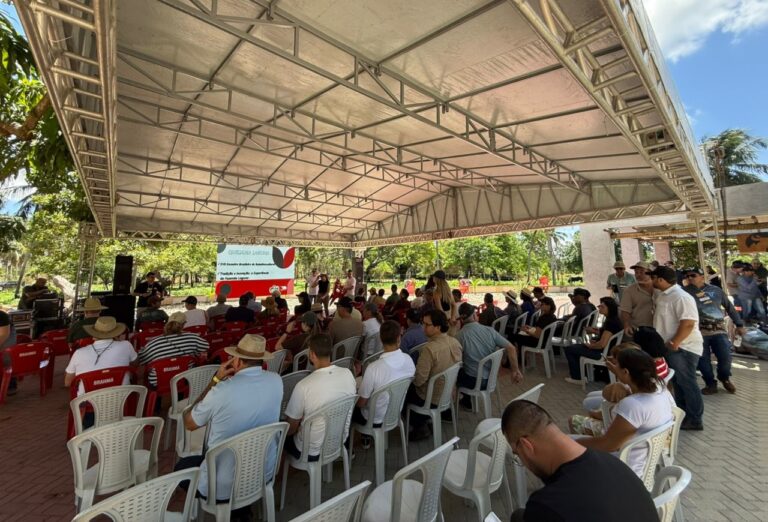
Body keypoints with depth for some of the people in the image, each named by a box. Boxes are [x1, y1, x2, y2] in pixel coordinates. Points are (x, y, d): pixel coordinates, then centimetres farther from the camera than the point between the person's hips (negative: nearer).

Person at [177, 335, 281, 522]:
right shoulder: (276, 381, -13)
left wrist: (215, 380, -7)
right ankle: (242, 507, 25)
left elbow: (189, 423, -6)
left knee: (181, 467, 25)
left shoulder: (220, 391, -27)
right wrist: (221, 382, 1)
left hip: (224, 485, -5)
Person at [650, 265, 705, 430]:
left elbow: (688, 323, -27)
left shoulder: (681, 297, -20)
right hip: (670, 347, 9)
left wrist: (674, 343, -25)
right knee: (677, 382, 19)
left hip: (683, 348, -9)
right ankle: (682, 413, 32)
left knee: (687, 383, 1)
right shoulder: (661, 295, 8)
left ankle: (695, 420, 14)